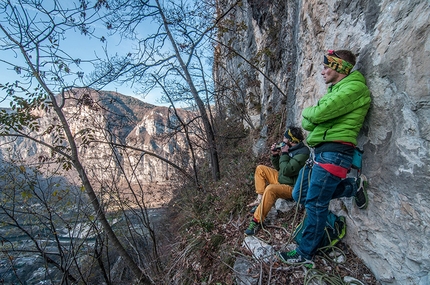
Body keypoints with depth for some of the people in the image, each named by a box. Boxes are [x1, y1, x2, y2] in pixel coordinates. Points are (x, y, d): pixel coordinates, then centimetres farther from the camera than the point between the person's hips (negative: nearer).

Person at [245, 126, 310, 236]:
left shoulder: (302, 153, -23)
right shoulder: (291, 149, 4)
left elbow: (286, 170, -30)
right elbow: (279, 168, 13)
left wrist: (284, 154, -19)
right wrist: (275, 155, -3)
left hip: (292, 187, -10)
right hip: (281, 179, 10)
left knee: (270, 189, -37)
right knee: (260, 169, 1)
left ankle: (257, 221, -24)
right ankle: (260, 199, -3)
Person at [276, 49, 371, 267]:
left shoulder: (354, 88, -8)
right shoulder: (335, 90, 22)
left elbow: (319, 113, -20)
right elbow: (307, 123, 16)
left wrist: (306, 111, 1)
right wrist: (309, 117, -6)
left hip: (333, 152, -10)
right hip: (318, 151, 10)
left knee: (315, 203, -3)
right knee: (300, 195, 13)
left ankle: (305, 254, 14)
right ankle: (353, 187, 23)